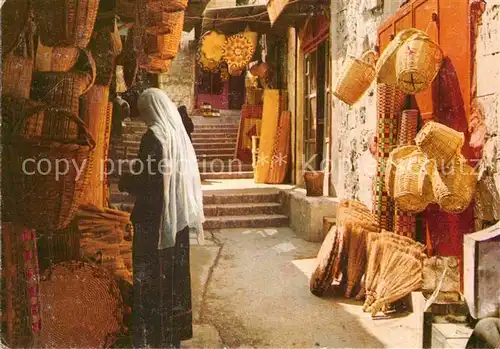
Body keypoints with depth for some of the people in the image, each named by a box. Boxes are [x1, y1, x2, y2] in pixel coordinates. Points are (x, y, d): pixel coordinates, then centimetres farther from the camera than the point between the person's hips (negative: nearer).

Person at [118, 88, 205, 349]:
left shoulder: (154, 135, -16)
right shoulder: (179, 132, 6)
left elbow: (145, 178, -19)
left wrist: (124, 183, -1)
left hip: (155, 217, -7)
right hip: (177, 215, 8)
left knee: (151, 275, 4)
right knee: (173, 271, 16)